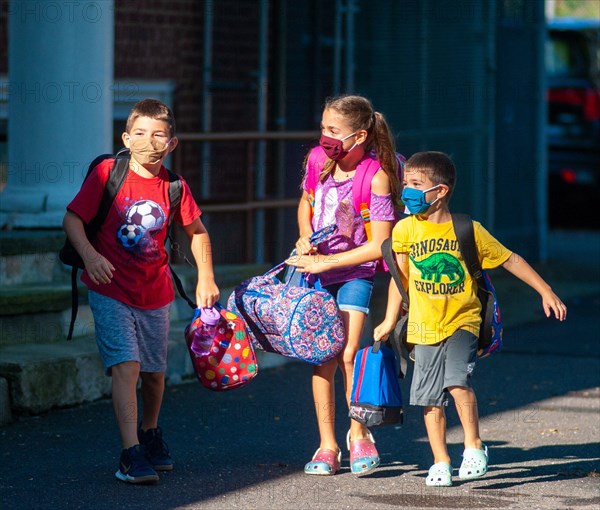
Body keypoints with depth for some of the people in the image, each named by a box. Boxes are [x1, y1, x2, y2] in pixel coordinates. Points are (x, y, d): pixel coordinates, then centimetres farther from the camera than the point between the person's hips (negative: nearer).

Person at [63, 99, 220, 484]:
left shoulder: (174, 187, -1)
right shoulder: (108, 173, -10)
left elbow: (197, 231, 14)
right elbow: (73, 218, -9)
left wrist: (206, 278, 9)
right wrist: (89, 255, -24)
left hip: (155, 292, 4)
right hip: (111, 290, -4)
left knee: (154, 371, 14)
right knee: (126, 365, -17)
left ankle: (150, 434, 42)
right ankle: (131, 454, -18)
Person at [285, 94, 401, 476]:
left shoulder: (376, 176, -19)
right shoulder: (318, 159, -3)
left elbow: (379, 244, -18)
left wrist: (324, 262, -18)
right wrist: (305, 237, -3)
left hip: (355, 271, -4)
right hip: (316, 269, 4)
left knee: (347, 356, -14)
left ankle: (358, 434, 8)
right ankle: (327, 445, 10)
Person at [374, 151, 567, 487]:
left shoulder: (469, 231, -7)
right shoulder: (405, 229, -2)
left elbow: (510, 260, 3)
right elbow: (401, 276, 9)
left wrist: (546, 292, 3)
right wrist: (390, 321, 10)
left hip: (462, 322, -3)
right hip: (425, 327, 3)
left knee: (457, 381, -23)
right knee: (430, 399, 4)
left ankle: (474, 447, -6)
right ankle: (441, 463, 17)